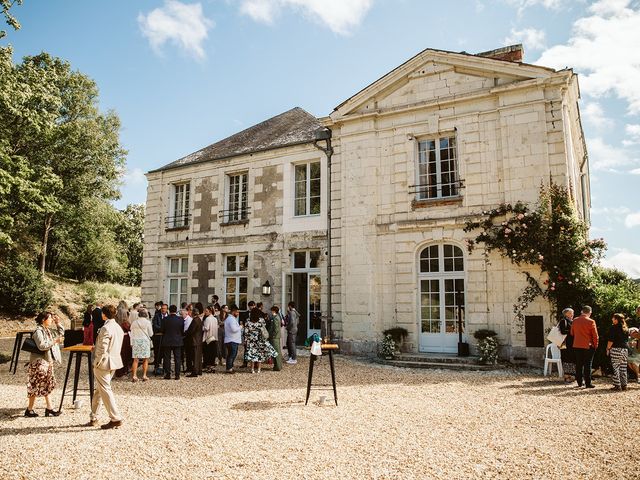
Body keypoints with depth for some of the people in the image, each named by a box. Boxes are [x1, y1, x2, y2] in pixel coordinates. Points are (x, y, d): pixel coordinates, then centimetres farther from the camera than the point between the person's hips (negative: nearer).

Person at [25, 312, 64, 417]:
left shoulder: (49, 330, 9)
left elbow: (61, 333, 19)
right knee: (36, 386, 0)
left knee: (48, 385, 11)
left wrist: (58, 323, 7)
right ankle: (29, 410, 12)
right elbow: (41, 346, -25)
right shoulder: (38, 331, -16)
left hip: (48, 362, 9)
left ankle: (49, 408, 16)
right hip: (39, 362, -9)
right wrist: (55, 341, -24)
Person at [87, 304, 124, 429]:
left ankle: (115, 419, 1)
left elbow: (102, 349, -21)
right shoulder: (118, 328, 10)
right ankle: (93, 418, 28)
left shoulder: (105, 328, -19)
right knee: (99, 390, 19)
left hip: (104, 363, -9)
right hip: (114, 362, 9)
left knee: (105, 390, -1)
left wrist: (97, 362, -10)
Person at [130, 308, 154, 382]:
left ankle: (134, 376, 2)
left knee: (135, 359, 6)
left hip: (135, 341, 3)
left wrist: (131, 343, 15)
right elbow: (151, 334, -1)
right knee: (145, 359, 6)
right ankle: (144, 376, 6)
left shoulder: (134, 322, 4)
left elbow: (132, 333, 9)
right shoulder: (147, 322, -6)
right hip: (145, 340, -3)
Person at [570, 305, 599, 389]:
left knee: (579, 364, 11)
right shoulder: (591, 321, -11)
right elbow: (595, 335, -8)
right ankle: (588, 383, 2)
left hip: (577, 345, 4)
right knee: (587, 365, 1)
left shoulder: (575, 320, 3)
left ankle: (579, 382, 16)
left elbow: (572, 333, 12)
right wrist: (595, 345, 3)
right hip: (588, 346, -4)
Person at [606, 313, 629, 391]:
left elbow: (611, 340, -12)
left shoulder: (613, 328, -9)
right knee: (623, 368, 10)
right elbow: (627, 340, 17)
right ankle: (624, 385, 13)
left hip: (615, 349, -6)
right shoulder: (626, 329, 11)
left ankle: (617, 385, -4)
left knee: (616, 368, -2)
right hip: (625, 350, 6)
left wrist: (608, 349, -4)